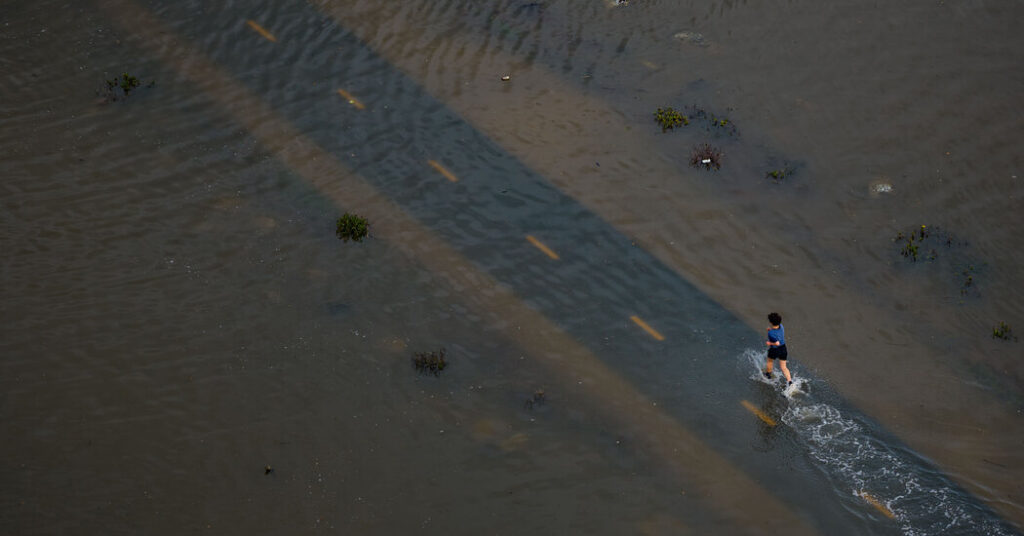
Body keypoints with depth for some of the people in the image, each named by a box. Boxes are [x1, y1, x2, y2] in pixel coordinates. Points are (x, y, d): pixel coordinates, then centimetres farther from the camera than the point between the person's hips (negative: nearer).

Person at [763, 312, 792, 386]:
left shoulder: (771, 333, -32)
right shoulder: (781, 326, -11)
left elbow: (777, 343, -34)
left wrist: (770, 343, -18)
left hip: (774, 350, -5)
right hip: (783, 349, 5)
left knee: (770, 361, 29)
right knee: (783, 367, 14)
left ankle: (768, 374, 52)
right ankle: (789, 381, 2)